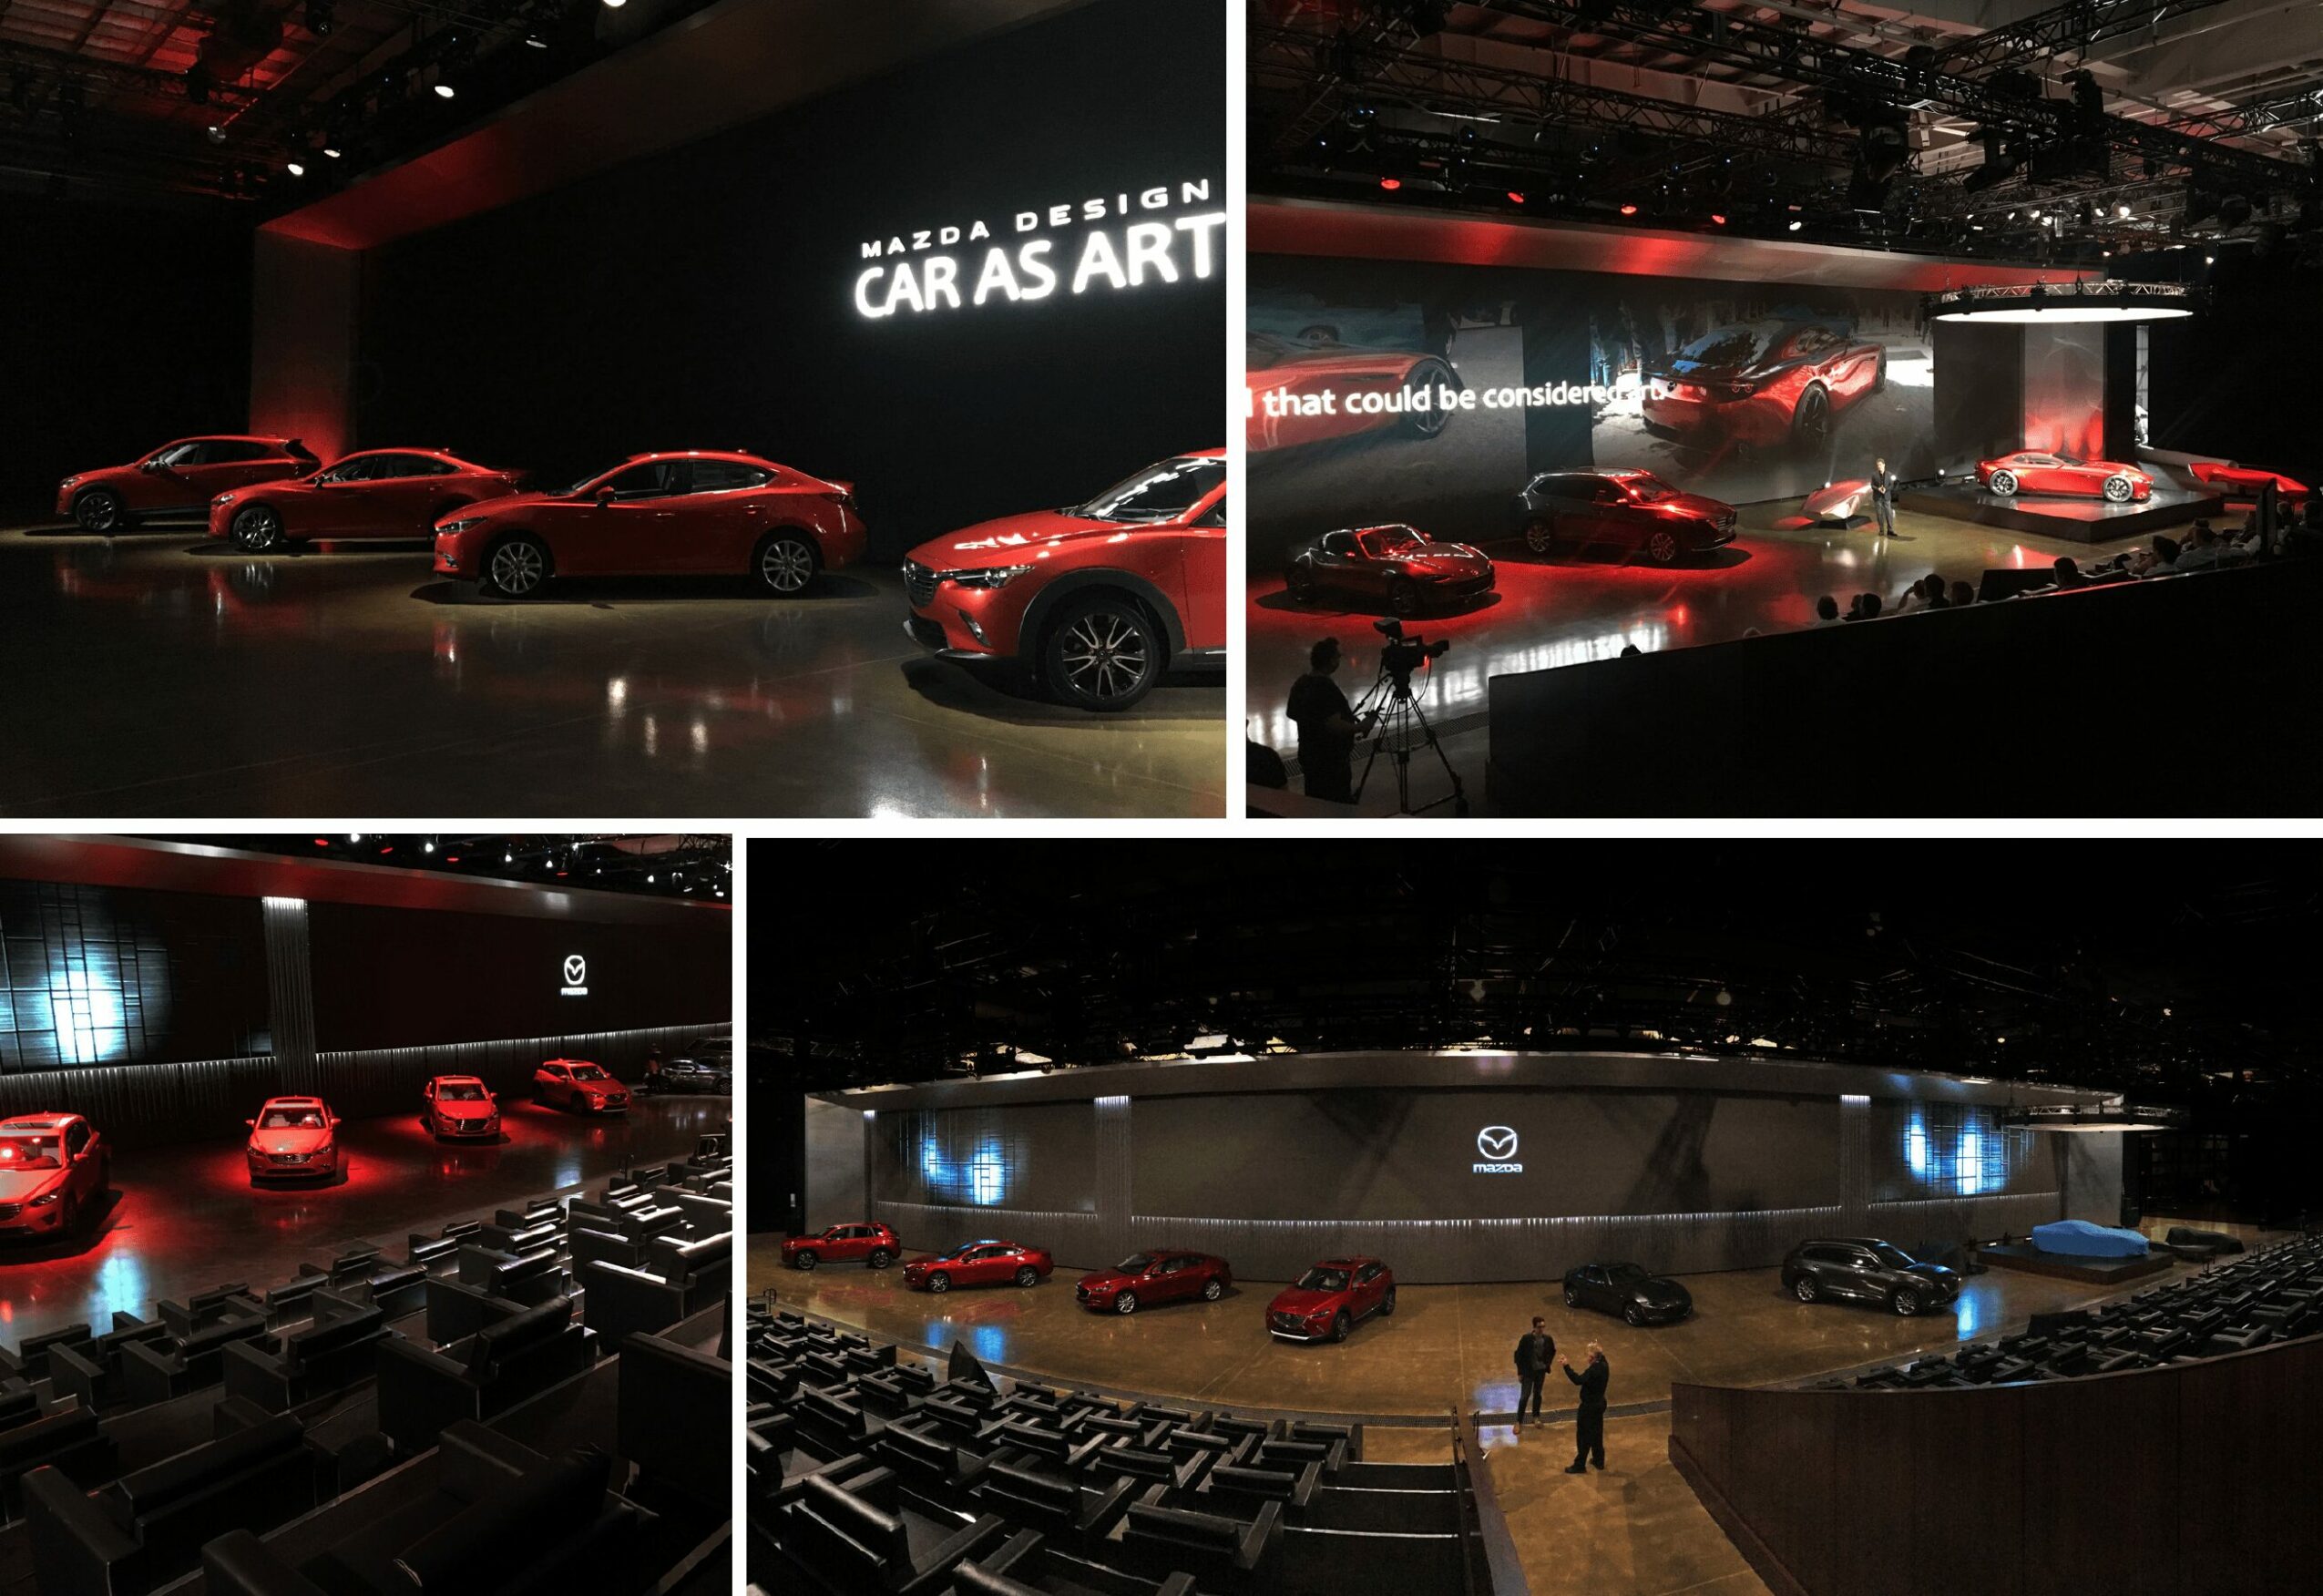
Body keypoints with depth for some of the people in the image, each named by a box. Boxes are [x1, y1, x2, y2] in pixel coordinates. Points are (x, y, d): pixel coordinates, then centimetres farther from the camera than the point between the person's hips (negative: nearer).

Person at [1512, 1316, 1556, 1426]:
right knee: (1525, 1396, -2)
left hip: (1541, 1371, 3)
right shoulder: (1526, 1339, -19)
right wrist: (1520, 1372, -9)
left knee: (1537, 1394, 16)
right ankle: (1519, 1421, 6)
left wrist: (1547, 1364, 3)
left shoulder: (1548, 1339, -9)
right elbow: (1519, 1354, -11)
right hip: (1528, 1371, -3)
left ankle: (1536, 1417, 33)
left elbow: (1552, 1352, 11)